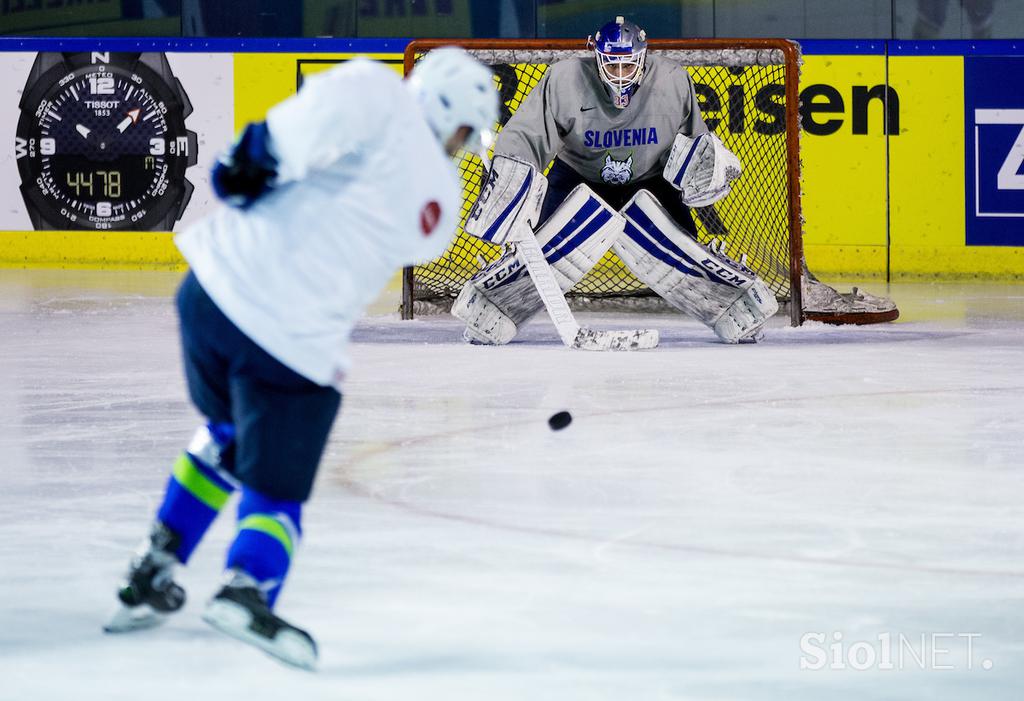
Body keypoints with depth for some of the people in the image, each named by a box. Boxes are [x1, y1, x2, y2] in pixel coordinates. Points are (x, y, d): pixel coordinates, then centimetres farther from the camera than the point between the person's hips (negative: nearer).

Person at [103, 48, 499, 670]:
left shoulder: (384, 100, -1)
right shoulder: (440, 204, 7)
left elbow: (337, 99, -23)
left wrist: (264, 153, -15)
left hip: (218, 290, 2)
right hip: (296, 345, -2)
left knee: (228, 435, 30)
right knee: (275, 487, 10)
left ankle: (154, 575, 31)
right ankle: (248, 586, -21)